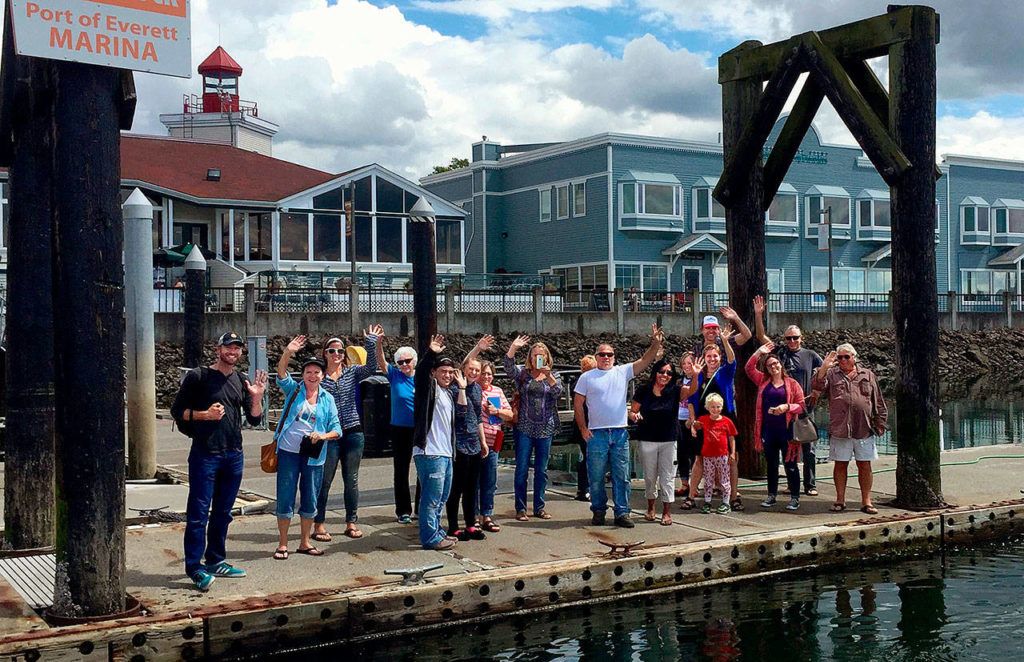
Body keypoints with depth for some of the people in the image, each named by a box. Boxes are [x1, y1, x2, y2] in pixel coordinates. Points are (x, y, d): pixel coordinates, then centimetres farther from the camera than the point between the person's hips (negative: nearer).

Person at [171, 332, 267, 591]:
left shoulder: (241, 381, 12)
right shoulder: (198, 376, -3)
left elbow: (254, 419, 12)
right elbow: (177, 410, -3)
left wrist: (257, 397, -5)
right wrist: (205, 414, -16)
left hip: (234, 454, 6)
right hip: (205, 453, -6)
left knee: (223, 512, 13)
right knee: (199, 512, -5)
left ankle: (216, 561, 23)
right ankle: (194, 567, -2)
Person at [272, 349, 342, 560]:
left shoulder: (327, 399, 6)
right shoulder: (294, 390, 2)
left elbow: (336, 429, 4)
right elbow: (281, 373, -15)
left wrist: (323, 436, -16)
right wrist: (287, 352, -31)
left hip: (313, 456, 2)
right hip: (289, 453, -2)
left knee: (310, 501, 10)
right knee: (285, 498, 1)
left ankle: (305, 542, 25)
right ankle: (282, 544, 12)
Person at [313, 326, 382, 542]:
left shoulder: (352, 372, 6)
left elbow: (371, 368, -11)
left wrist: (371, 344, -20)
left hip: (353, 433, 3)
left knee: (352, 480, 9)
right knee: (324, 481, 0)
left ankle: (351, 522, 19)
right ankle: (319, 524, 8)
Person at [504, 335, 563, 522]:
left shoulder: (553, 376, 9)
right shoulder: (522, 373, 4)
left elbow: (557, 392, -8)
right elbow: (509, 367, -14)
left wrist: (548, 376, -22)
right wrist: (513, 348, -28)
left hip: (545, 429, 2)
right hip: (524, 428, -2)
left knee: (542, 470, 8)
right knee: (522, 469, -1)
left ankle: (539, 507, 17)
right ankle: (520, 508, 5)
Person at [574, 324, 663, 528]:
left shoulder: (623, 372, 7)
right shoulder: (586, 377, 3)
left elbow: (645, 361, -2)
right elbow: (578, 404, 3)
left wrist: (656, 344, -18)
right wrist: (583, 429, -3)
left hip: (620, 433, 2)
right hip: (596, 434, -1)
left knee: (622, 476, 3)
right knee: (596, 477, 5)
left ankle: (622, 513, 9)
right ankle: (598, 511, 18)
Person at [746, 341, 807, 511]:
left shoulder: (792, 383, 1)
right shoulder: (763, 381, 9)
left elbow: (801, 405, -2)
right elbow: (749, 368, 5)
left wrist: (787, 407, -18)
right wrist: (759, 352, -1)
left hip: (786, 430, -3)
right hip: (768, 430, 3)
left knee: (790, 465, 2)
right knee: (771, 464, 12)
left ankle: (795, 497, 9)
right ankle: (771, 495, 22)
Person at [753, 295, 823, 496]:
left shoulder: (810, 355, 6)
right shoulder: (780, 353, 6)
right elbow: (761, 336, 2)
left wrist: (817, 392, 1)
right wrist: (758, 315, -7)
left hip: (805, 409, -1)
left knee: (808, 449, 1)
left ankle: (810, 485, 8)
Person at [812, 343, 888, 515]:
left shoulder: (867, 375, 12)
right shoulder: (832, 374, 9)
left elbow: (878, 402, 12)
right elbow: (818, 386, -9)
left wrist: (880, 423, 7)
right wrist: (824, 367, -18)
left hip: (864, 429, 1)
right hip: (839, 429, -1)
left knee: (864, 465, 4)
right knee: (840, 465, 5)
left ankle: (866, 502, 11)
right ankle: (840, 500, 14)